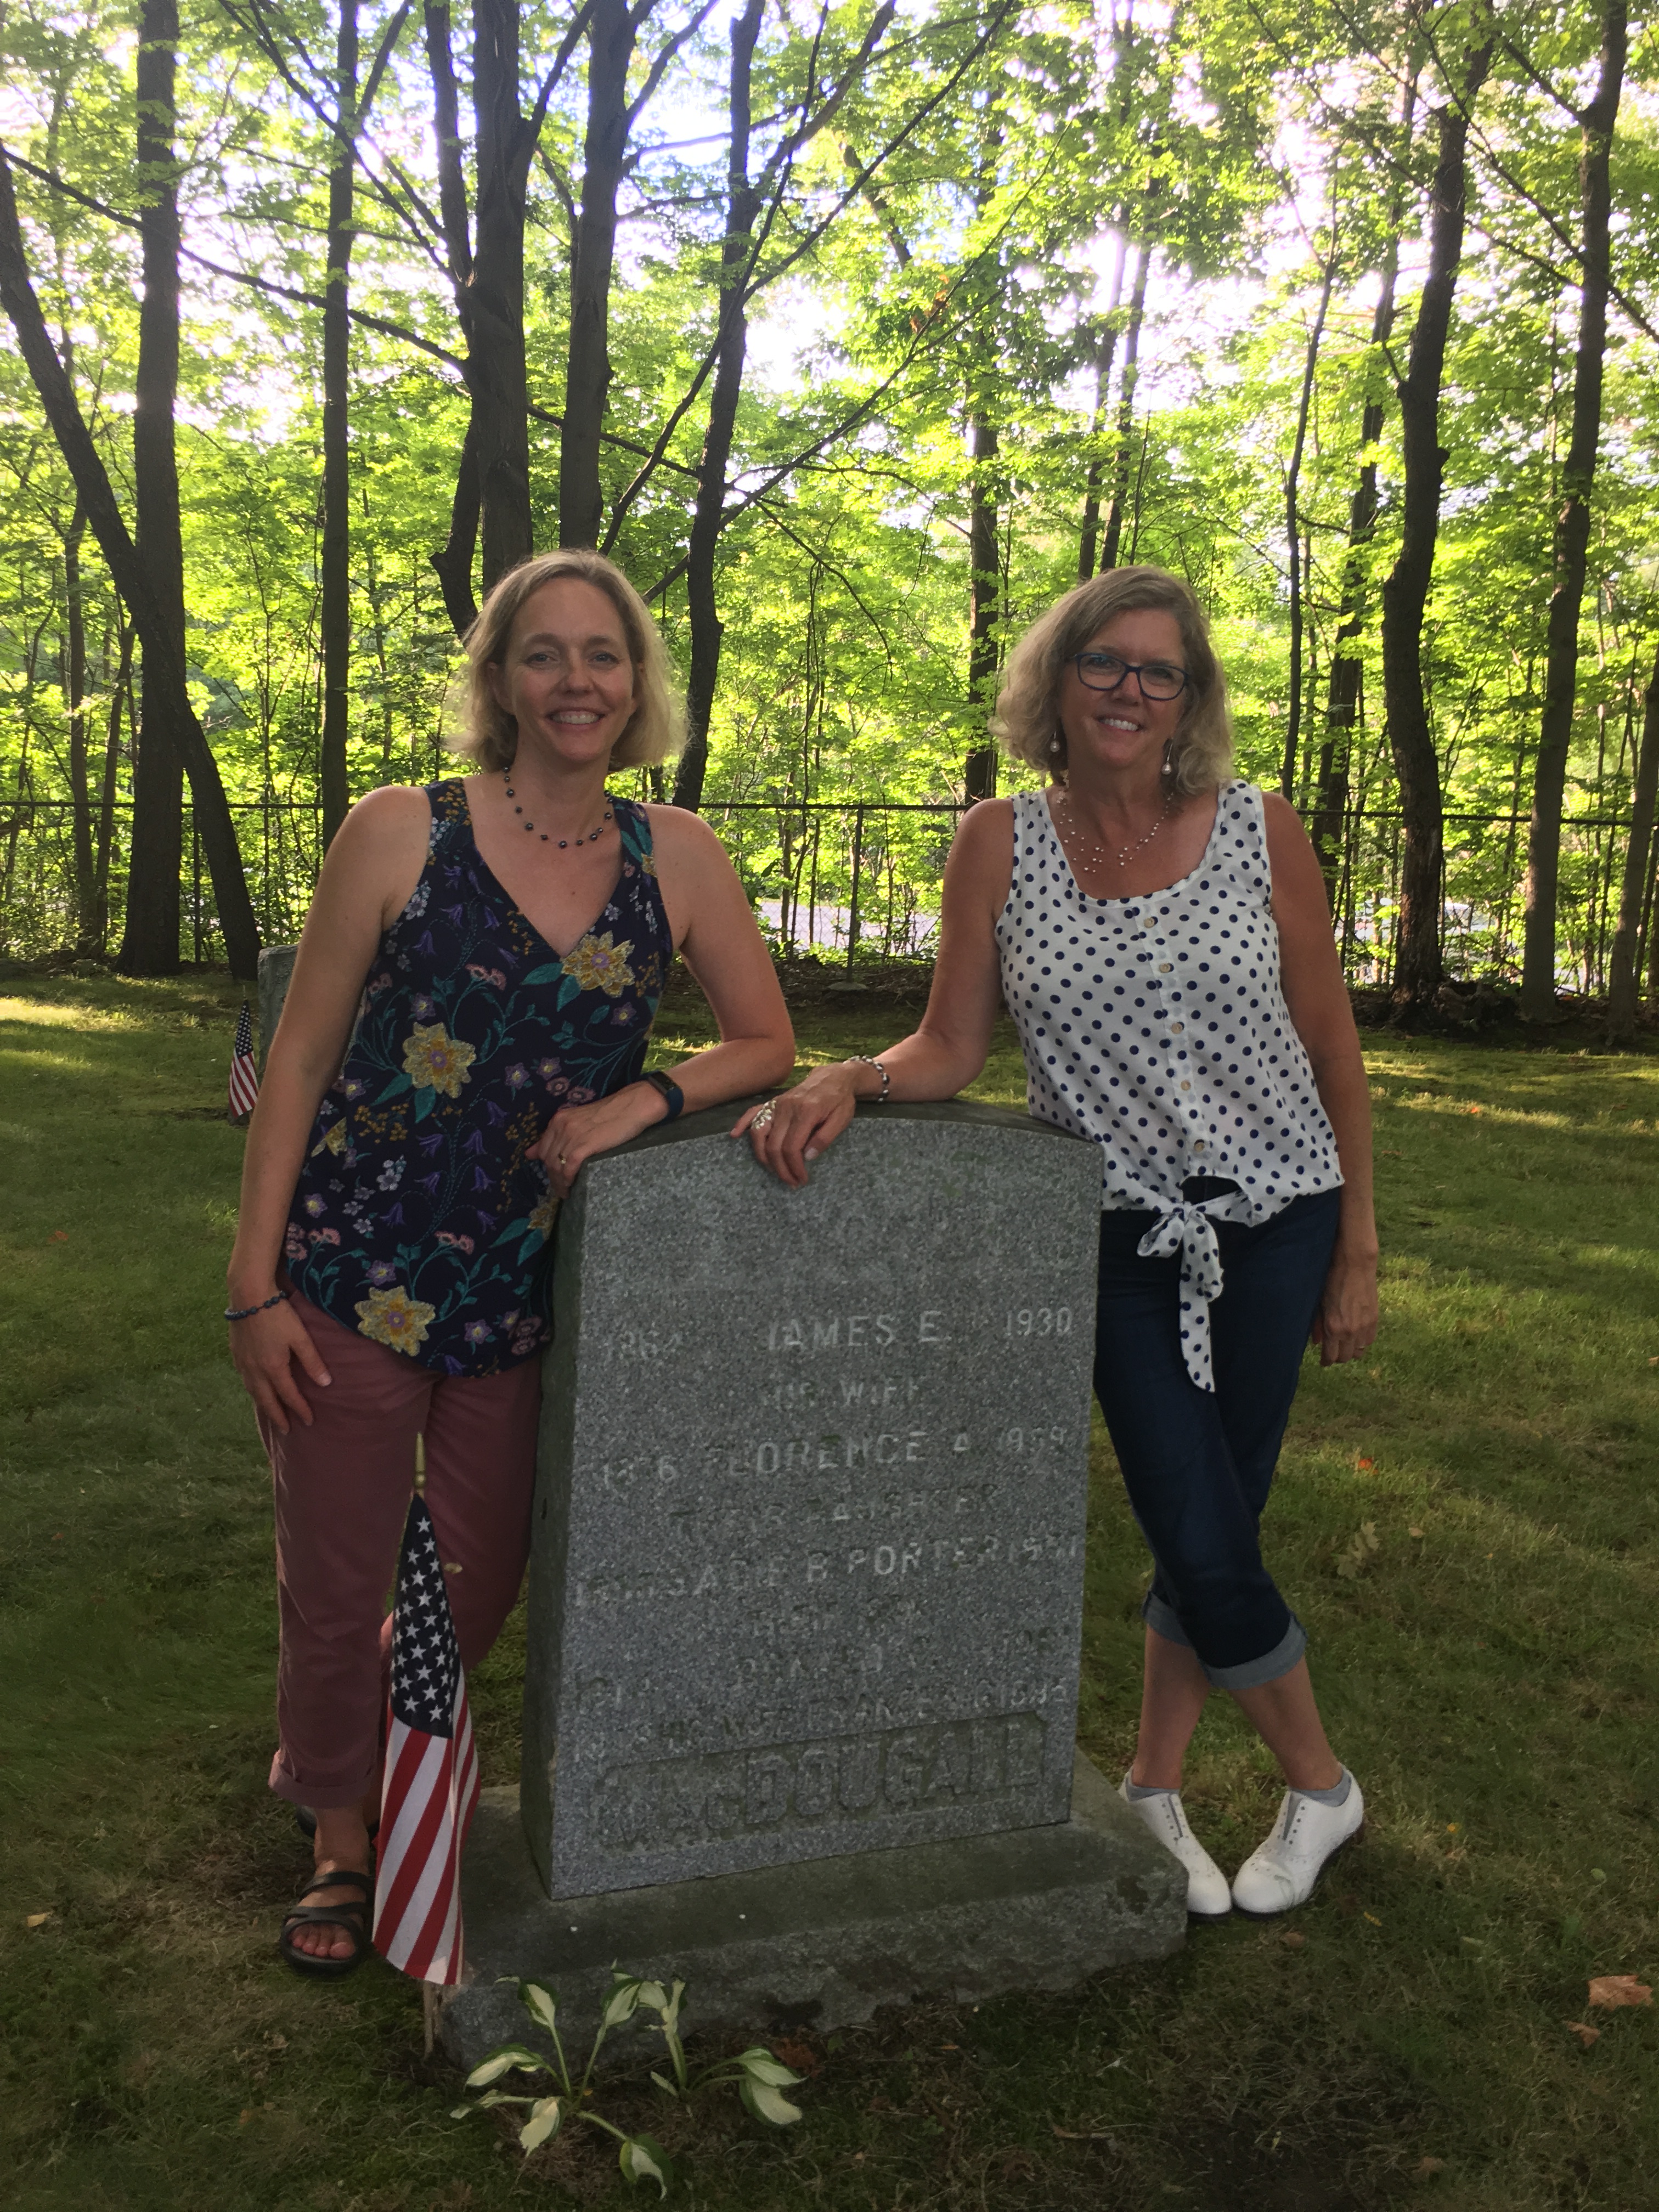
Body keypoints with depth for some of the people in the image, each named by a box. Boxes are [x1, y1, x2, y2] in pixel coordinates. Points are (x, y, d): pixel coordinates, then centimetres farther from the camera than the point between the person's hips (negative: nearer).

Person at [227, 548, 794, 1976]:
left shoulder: (677, 858, 0)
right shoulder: (401, 835, -7)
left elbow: (767, 1044, 5)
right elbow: (299, 1062, -4)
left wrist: (646, 1096, -15)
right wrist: (255, 1284, -7)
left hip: (533, 1296, 3)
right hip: (356, 1275, -2)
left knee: (479, 1594, 17)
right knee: (335, 1594, 10)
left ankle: (390, 1786, 49)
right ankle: (343, 1844, 38)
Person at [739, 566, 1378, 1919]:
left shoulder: (1260, 831, -5)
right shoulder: (1001, 846, -4)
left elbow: (1332, 1048, 0)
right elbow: (951, 1052, -2)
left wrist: (1359, 1250, 2)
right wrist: (844, 1080, -23)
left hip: (1273, 1221, 0)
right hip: (1119, 1236, 0)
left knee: (1209, 1534, 7)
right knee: (1200, 1543, 0)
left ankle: (1156, 1788, 32)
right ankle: (1319, 1777, 28)